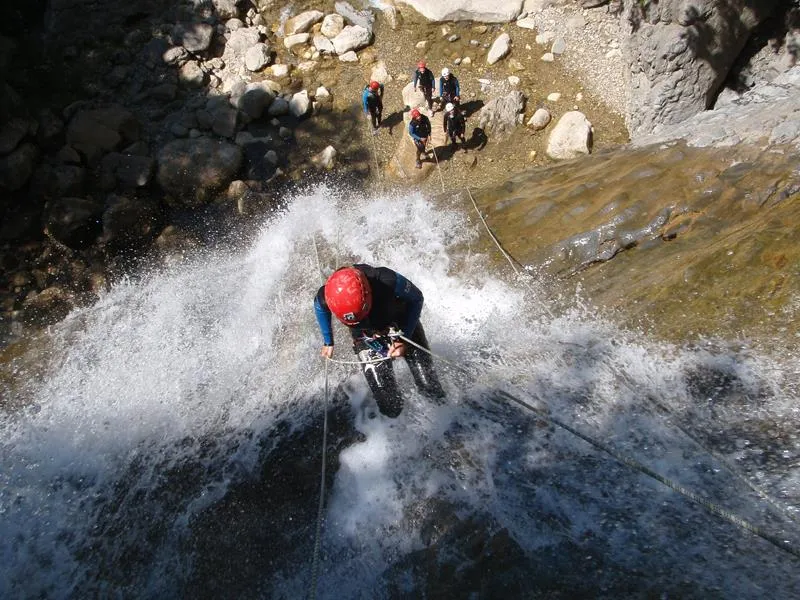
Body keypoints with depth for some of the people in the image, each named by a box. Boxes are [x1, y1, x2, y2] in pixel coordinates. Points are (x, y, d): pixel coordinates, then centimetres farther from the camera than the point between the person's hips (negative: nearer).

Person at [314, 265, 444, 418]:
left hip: (403, 325, -1)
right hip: (366, 335, 1)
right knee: (392, 410, -6)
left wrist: (404, 339, -22)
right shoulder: (326, 296, -32)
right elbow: (319, 306, -3)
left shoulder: (388, 281, -41)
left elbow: (417, 298, -18)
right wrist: (328, 342, 2)